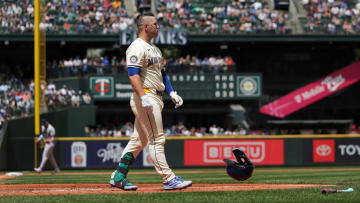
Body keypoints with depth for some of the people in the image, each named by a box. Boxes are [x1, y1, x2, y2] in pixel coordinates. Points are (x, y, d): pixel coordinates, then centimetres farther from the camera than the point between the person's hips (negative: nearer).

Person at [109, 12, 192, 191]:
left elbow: (161, 73, 27)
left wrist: (172, 93, 16)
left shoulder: (154, 49, 21)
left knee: (139, 140, 11)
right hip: (145, 98, -10)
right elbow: (133, 74, -21)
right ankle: (168, 179, -11)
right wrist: (144, 97, -30)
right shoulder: (137, 47, -11)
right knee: (156, 139, -10)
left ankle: (118, 177, 15)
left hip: (156, 98, 10)